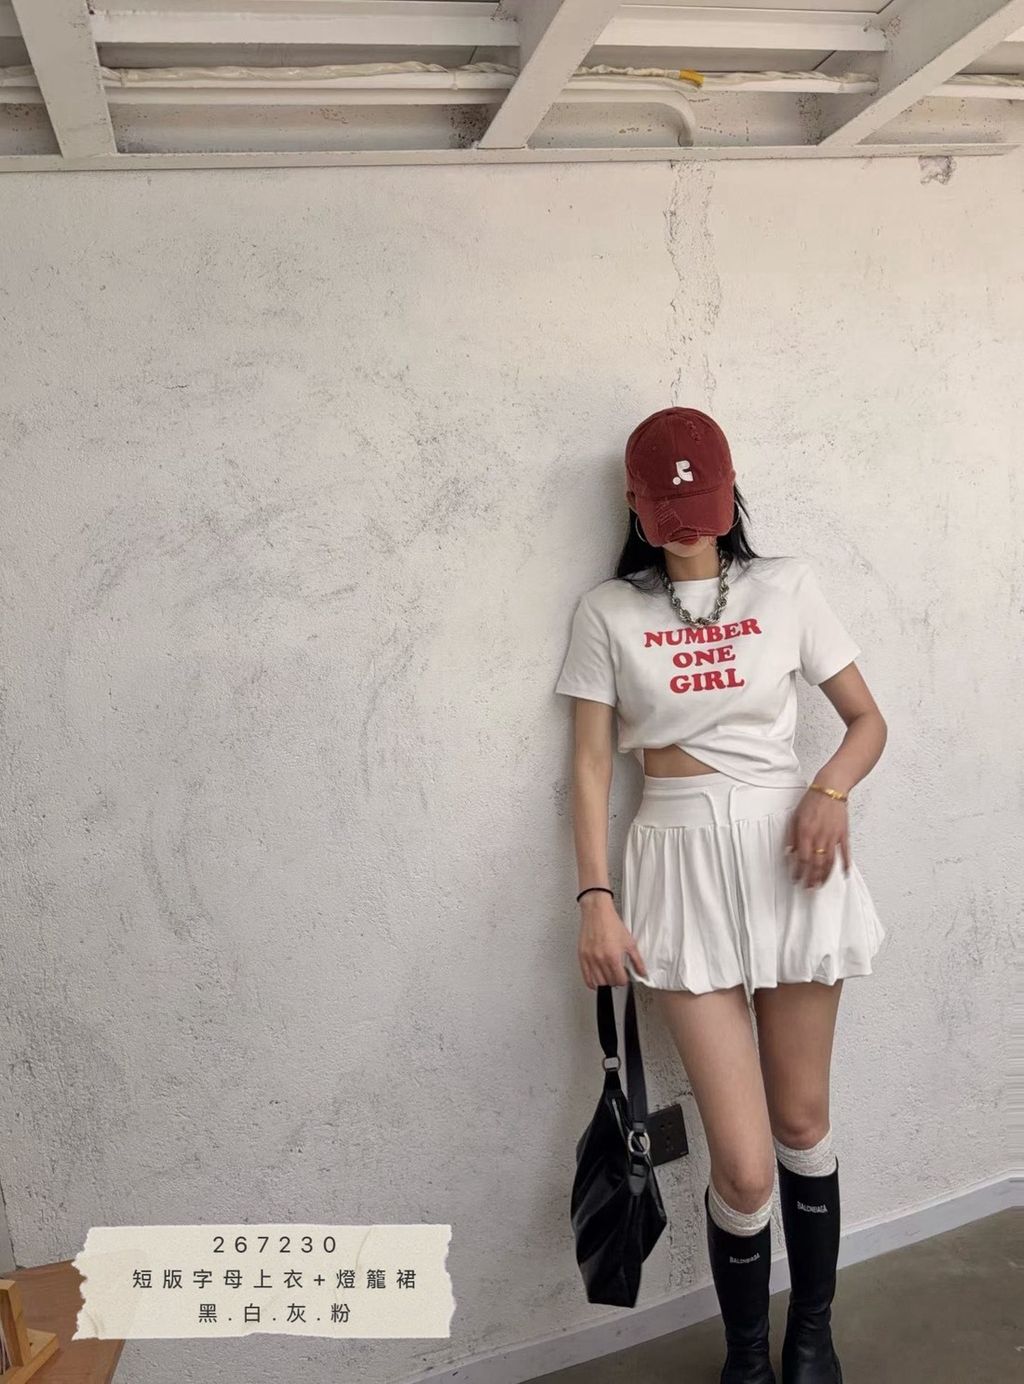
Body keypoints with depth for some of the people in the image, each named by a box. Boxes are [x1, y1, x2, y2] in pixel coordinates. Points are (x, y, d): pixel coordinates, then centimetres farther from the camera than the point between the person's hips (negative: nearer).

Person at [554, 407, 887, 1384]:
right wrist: (595, 899, -8)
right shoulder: (607, 612, 3)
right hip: (682, 864, -1)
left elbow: (868, 720, 10)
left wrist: (831, 790, -11)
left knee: (803, 1122, 13)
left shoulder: (786, 588, 6)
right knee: (744, 1164, -5)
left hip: (790, 856, 2)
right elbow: (591, 764, 1)